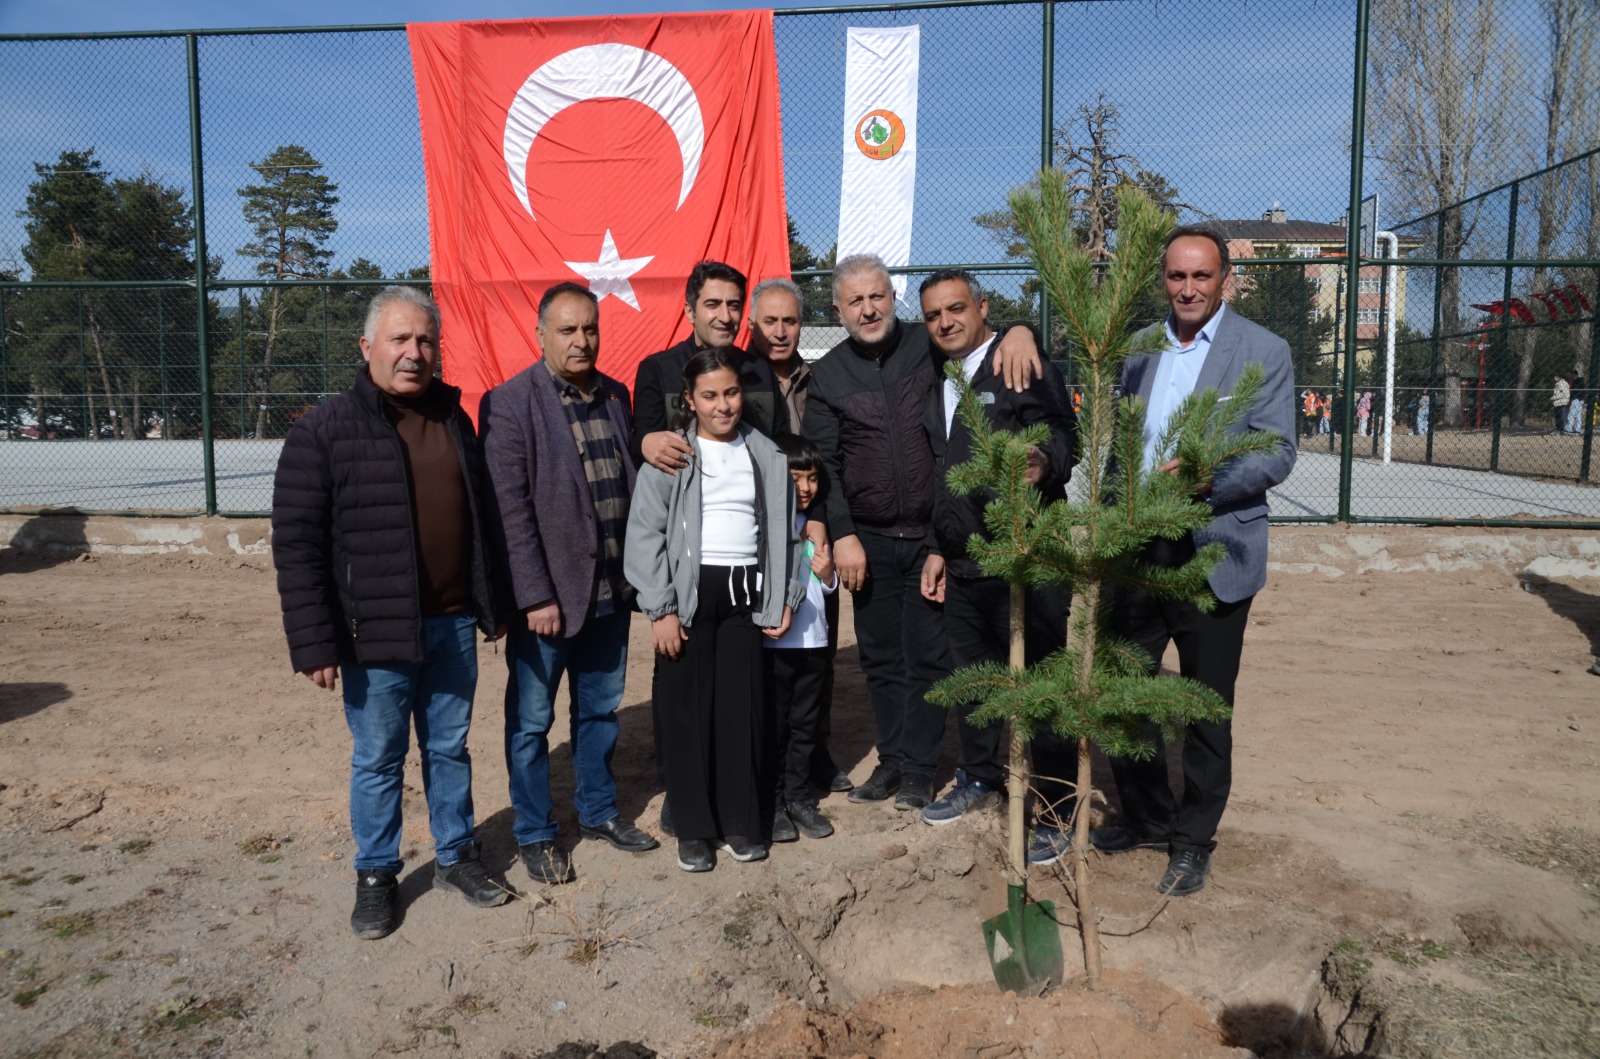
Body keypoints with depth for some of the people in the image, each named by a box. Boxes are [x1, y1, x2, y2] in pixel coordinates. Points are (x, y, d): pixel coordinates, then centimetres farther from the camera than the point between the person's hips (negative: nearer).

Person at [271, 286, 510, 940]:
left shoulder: (453, 419, 8)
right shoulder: (324, 432, -8)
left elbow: (480, 517, 15)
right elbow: (296, 543, -11)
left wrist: (491, 605, 15)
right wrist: (314, 643, -14)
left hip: (453, 626, 4)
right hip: (376, 634, -4)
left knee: (450, 748, 16)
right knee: (378, 759, 9)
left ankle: (456, 857, 32)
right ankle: (376, 875, 28)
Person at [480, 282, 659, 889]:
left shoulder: (615, 396, 7)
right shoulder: (510, 404, -11)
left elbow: (631, 485, 10)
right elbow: (512, 509, -15)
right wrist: (536, 596, -17)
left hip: (611, 590, 6)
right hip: (547, 594, -5)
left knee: (600, 710, 19)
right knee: (531, 721, 9)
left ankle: (598, 812, 37)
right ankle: (534, 834, 26)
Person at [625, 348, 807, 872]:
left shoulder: (767, 455, 8)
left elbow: (785, 530, 12)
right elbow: (646, 534, -4)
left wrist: (783, 599, 5)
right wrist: (660, 609, -10)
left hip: (746, 593, 2)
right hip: (688, 592, -2)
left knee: (743, 707, 3)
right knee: (687, 709, 3)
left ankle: (742, 821, 18)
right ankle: (693, 827, 16)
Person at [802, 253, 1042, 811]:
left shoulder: (929, 345, 0)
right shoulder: (827, 375, 3)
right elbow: (823, 465, 2)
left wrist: (1019, 331, -18)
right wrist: (842, 535, -5)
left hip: (931, 534, -1)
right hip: (868, 541, 2)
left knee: (927, 657, 4)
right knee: (880, 657, 11)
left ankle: (918, 767, 18)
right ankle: (891, 759, 26)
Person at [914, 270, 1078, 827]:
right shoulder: (937, 384, 16)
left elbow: (1064, 435, -15)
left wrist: (1045, 463, -38)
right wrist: (937, 548, 20)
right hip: (962, 566, 7)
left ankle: (1053, 806, 12)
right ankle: (980, 778, 36)